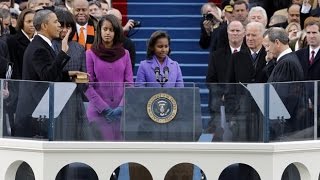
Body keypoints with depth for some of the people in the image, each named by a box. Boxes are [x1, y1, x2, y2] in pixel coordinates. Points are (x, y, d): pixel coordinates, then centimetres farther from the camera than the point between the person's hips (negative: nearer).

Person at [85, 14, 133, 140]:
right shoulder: (91, 54, 2)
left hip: (120, 112, 3)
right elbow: (87, 86, -2)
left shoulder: (124, 54, 9)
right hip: (98, 111, -3)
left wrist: (121, 107, -7)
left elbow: (129, 83, 7)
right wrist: (104, 108, -10)